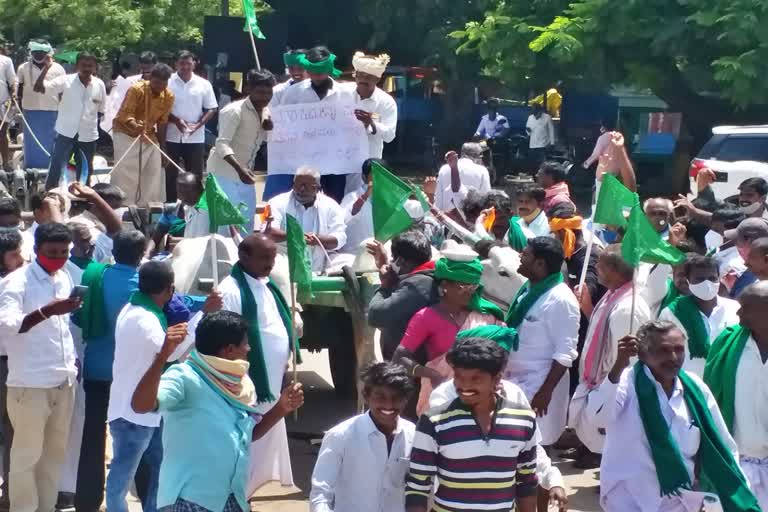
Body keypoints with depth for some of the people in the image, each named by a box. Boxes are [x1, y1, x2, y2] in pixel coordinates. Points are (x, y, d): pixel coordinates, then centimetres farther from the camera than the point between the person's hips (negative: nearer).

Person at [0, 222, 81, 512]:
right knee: (27, 456, -1)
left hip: (63, 382, 7)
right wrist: (48, 311, -35)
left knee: (55, 453, 13)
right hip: (30, 384, -7)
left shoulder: (65, 279, 12)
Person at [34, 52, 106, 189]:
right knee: (55, 170, -8)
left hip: (88, 136, 3)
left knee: (85, 174, 16)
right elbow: (38, 88, -16)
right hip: (66, 134, -3)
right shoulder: (65, 80, -9)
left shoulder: (99, 85, -1)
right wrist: (46, 68, -27)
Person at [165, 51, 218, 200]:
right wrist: (176, 121, -18)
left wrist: (198, 124, -11)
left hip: (195, 138, 1)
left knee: (195, 175, 5)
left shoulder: (204, 84, 2)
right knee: (171, 174, 6)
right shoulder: (168, 82, -2)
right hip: (172, 137, -1)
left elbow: (212, 109, 4)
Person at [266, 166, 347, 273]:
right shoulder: (278, 203, 3)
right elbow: (268, 232, -9)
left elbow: (339, 238, -1)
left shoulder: (330, 206, 7)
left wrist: (317, 239, -21)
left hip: (317, 269, 2)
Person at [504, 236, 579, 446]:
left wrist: (546, 391, -23)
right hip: (515, 379, 8)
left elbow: (565, 353, -20)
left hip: (538, 383, -8)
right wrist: (502, 371, 16)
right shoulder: (529, 289, 7)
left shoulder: (560, 299, -19)